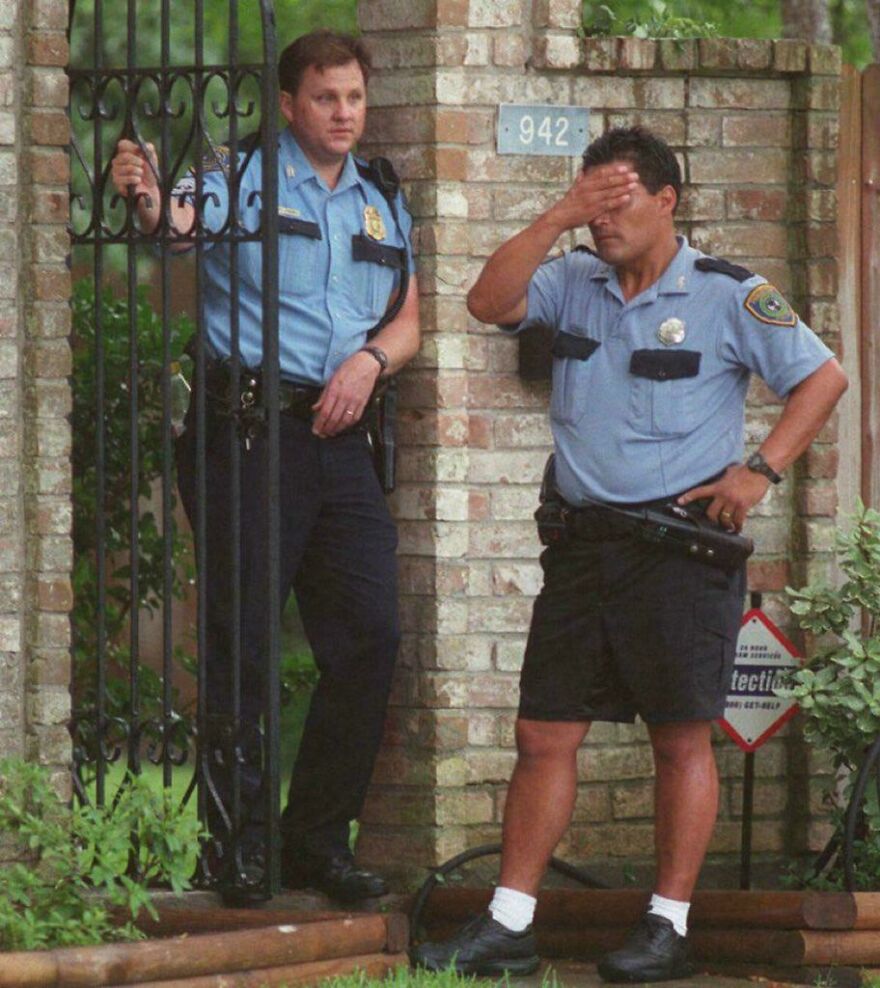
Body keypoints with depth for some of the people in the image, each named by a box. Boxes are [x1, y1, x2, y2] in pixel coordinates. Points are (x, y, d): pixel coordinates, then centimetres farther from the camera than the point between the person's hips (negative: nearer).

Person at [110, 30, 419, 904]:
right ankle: (238, 843, 0)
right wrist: (150, 203, -42)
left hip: (339, 436, 6)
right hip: (250, 429, -6)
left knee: (369, 633, 2)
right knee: (242, 639, -6)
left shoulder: (383, 205, 19)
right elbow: (182, 224, -19)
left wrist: (371, 358, -4)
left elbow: (408, 321, 18)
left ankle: (318, 838, 12)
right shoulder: (240, 177, 1)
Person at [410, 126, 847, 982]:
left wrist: (760, 470, -8)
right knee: (544, 734, 3)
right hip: (584, 540, 5)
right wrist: (560, 218, -12)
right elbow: (490, 303, -6)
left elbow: (823, 378, -1)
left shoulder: (728, 296, -2)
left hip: (681, 544, -5)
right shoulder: (574, 282, 10)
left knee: (681, 737, 0)